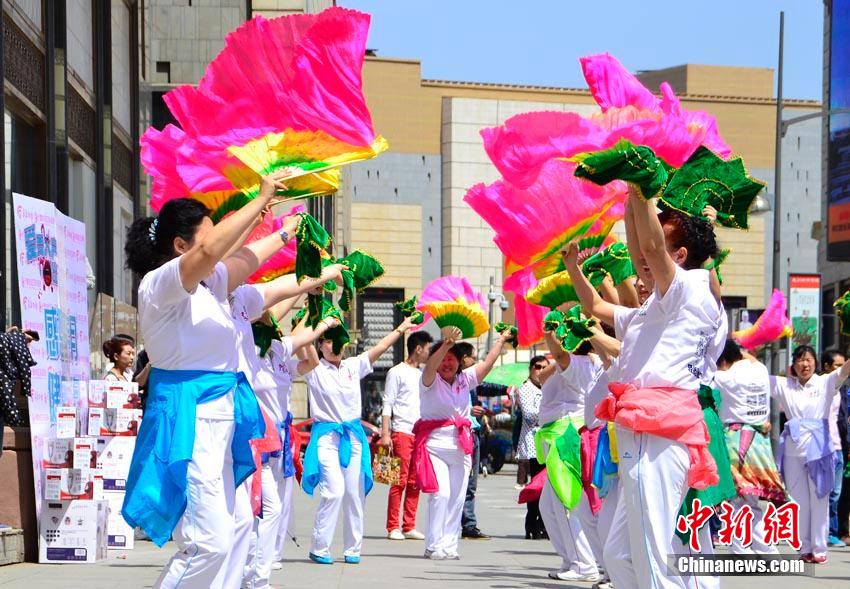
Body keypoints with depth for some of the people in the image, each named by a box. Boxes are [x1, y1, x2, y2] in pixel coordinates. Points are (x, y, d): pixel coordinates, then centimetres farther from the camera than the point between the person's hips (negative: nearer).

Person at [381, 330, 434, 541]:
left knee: (415, 483, 4)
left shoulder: (423, 375, 20)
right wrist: (385, 434, -13)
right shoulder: (397, 372, 0)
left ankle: (409, 527, 8)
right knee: (400, 481, -8)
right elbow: (387, 405, -5)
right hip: (402, 432, -6)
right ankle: (393, 527, -5)